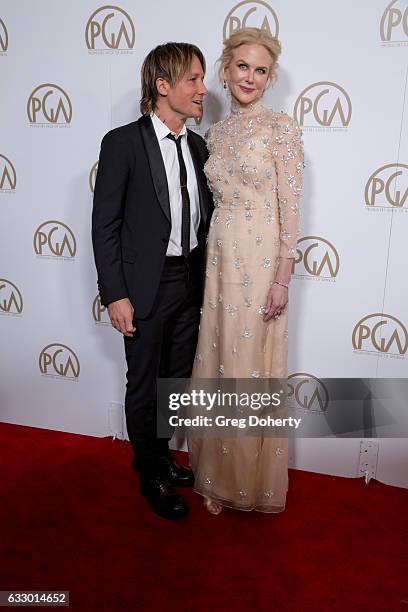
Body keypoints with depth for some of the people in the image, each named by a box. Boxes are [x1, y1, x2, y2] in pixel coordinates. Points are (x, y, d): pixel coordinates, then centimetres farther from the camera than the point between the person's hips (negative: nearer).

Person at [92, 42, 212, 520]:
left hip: (189, 283, 6)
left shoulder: (196, 145, 8)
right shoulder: (122, 143, -10)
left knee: (177, 379, 18)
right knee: (145, 385, 10)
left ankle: (160, 454, 41)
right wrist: (115, 296, -15)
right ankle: (151, 475, 32)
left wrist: (202, 279, 8)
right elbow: (105, 225, -11)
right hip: (146, 286, -6)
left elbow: (202, 217, 11)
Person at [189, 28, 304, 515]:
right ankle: (219, 475, 31)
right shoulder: (213, 134, 13)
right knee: (217, 366, 11)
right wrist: (205, 265, 10)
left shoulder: (281, 127, -4)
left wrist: (282, 278, -14)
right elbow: (210, 203, 14)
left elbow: (290, 208, -9)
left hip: (261, 261, -5)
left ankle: (255, 481, 26)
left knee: (254, 370, 3)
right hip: (218, 259, 6)